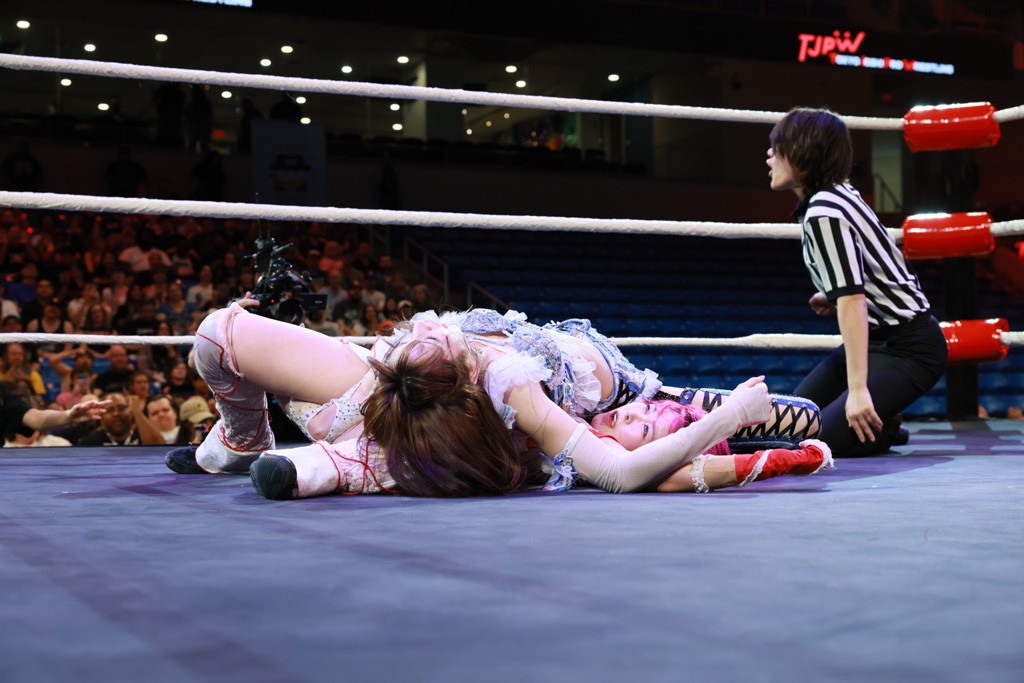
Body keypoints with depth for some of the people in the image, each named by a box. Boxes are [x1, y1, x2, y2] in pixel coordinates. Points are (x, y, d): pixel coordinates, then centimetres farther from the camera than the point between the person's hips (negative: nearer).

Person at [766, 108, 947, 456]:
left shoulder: (824, 213, -23)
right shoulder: (838, 193, 5)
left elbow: (852, 300, -29)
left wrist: (858, 389, -31)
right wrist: (833, 297, 11)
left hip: (909, 349, -9)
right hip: (879, 337, 9)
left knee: (826, 437, -19)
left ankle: (882, 426, 2)